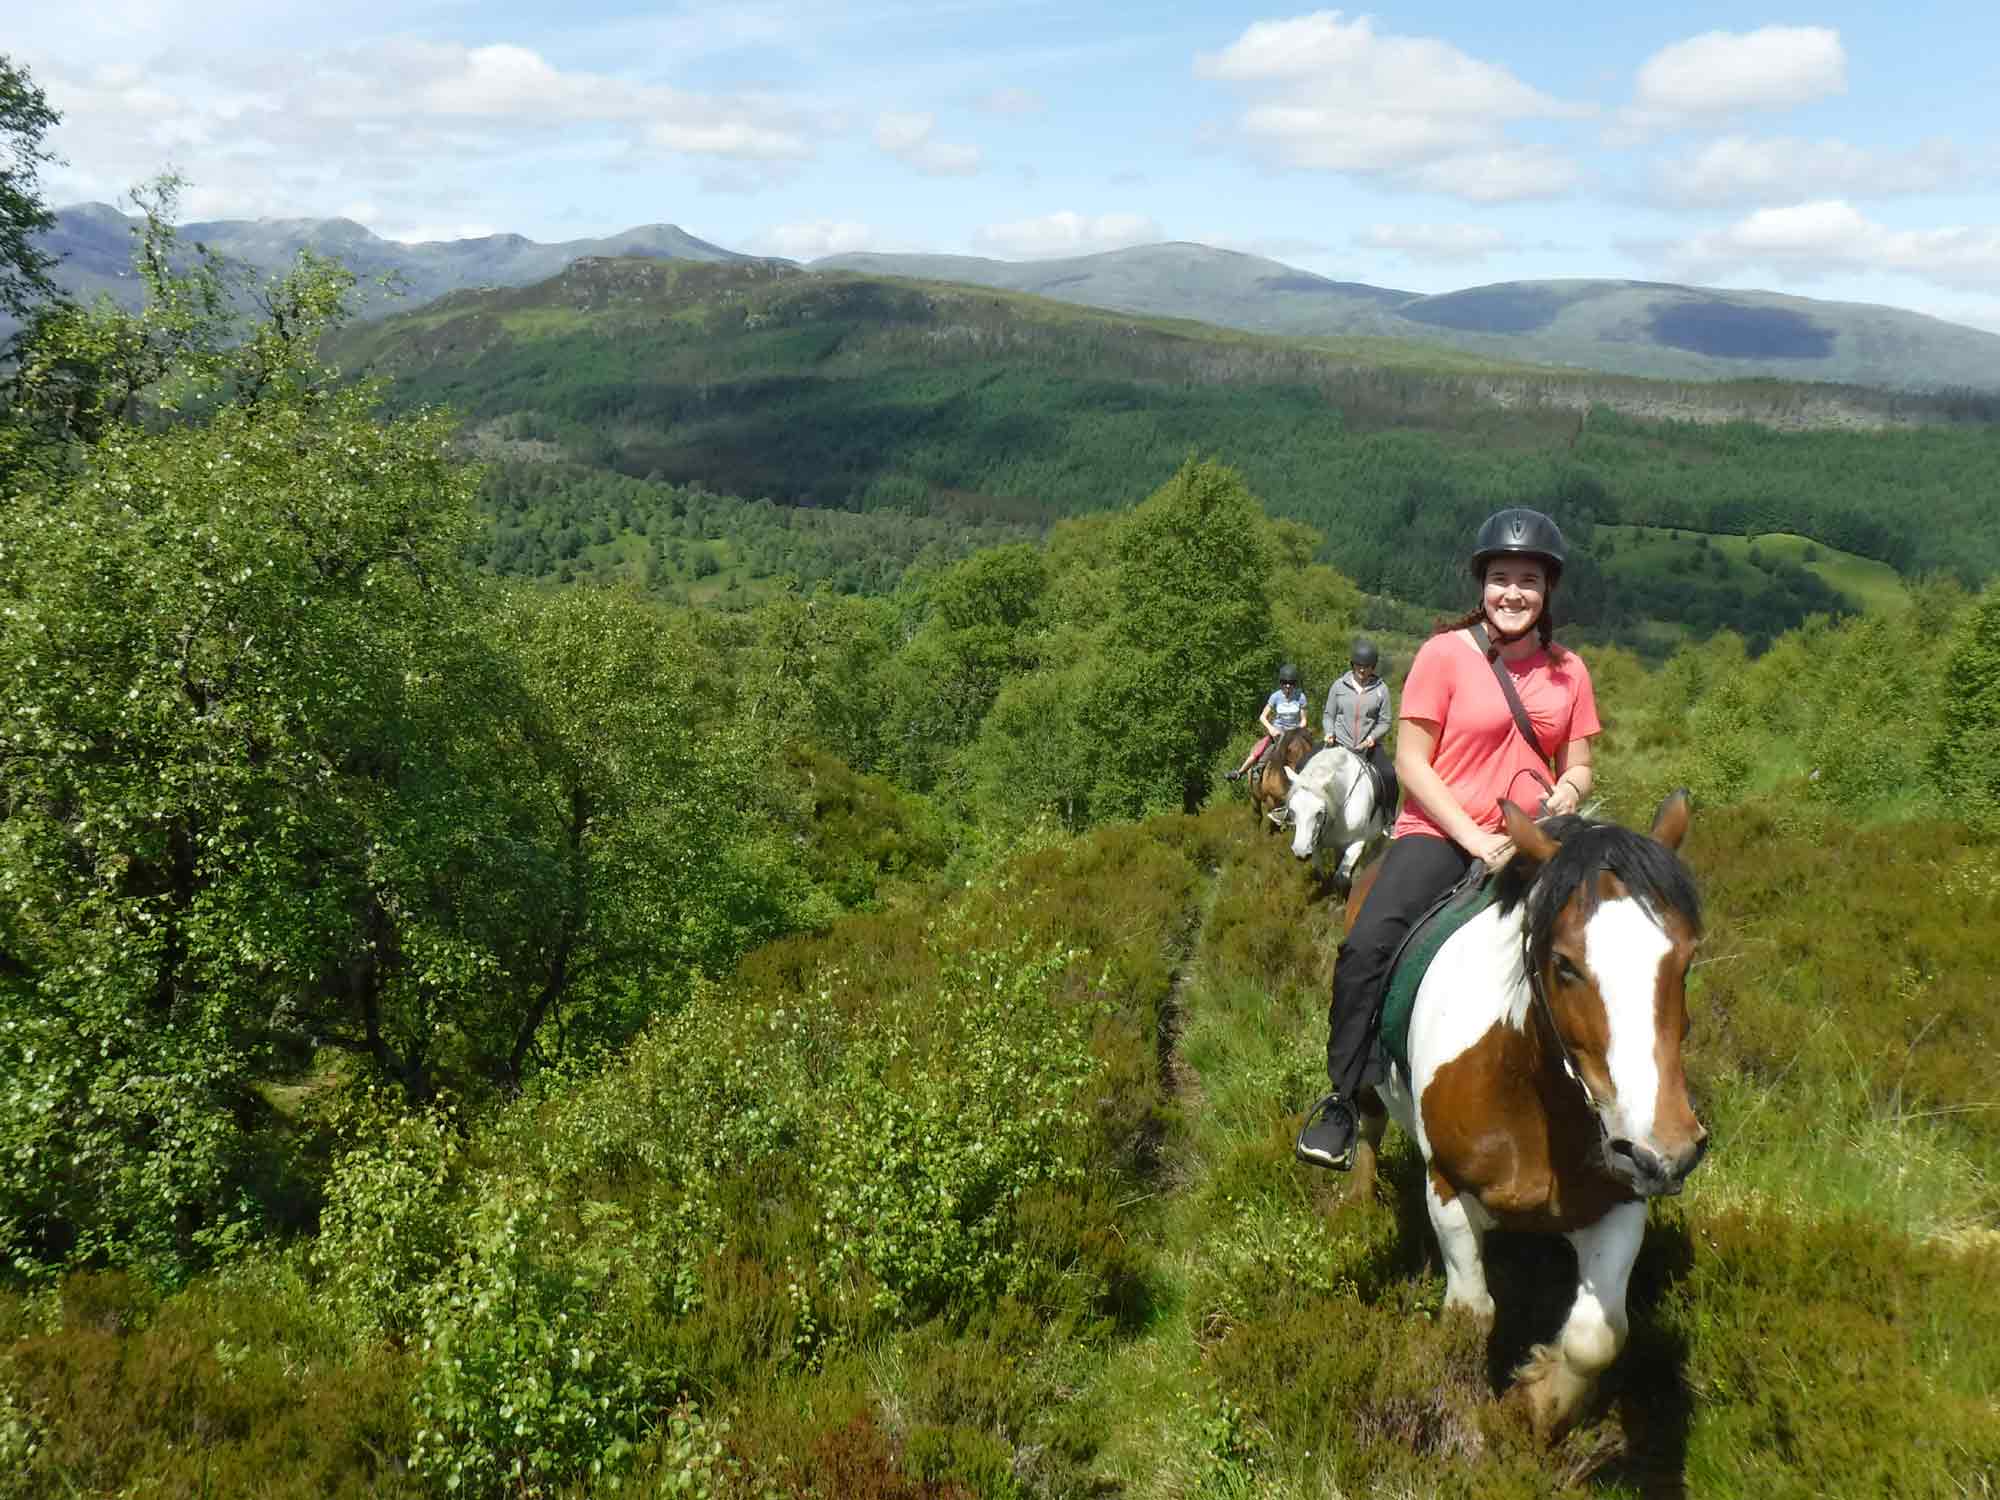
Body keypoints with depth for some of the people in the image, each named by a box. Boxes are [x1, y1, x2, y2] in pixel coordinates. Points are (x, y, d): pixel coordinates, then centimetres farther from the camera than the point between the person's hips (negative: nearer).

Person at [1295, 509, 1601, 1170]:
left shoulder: (1568, 671, 11)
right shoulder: (1444, 653, -2)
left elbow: (1578, 767, 16)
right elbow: (1411, 762, -6)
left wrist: (1567, 796, -9)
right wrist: (1473, 837, -14)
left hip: (1528, 843, 4)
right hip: (1439, 833, -4)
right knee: (1368, 945, -26)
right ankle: (1343, 1098, -11)